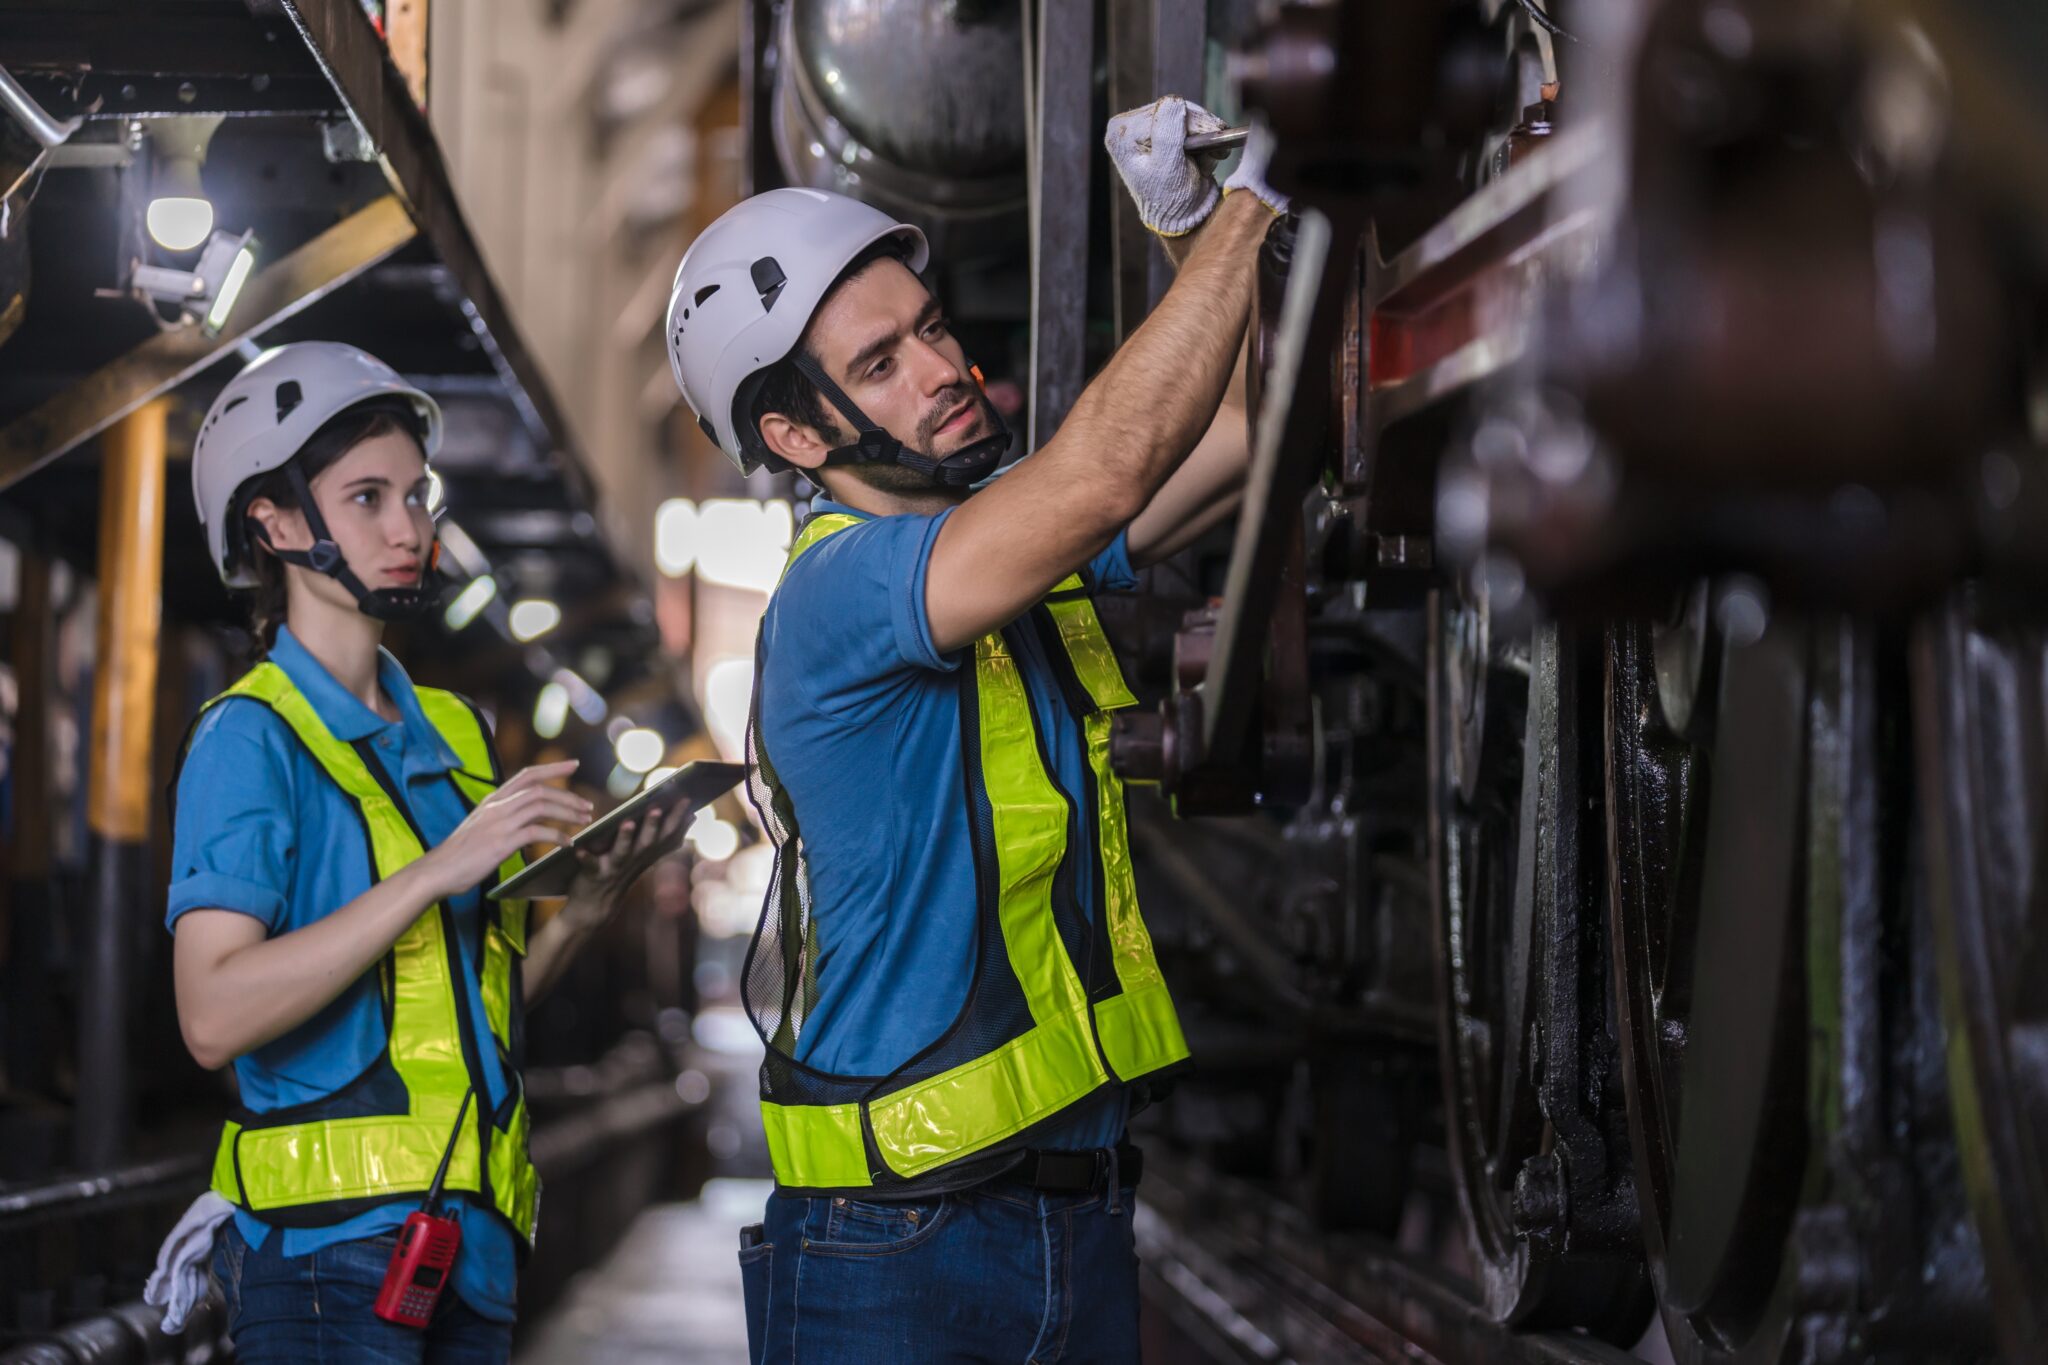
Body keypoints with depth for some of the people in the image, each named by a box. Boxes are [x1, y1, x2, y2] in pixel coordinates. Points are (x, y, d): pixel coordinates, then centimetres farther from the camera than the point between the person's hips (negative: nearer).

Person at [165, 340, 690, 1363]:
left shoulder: (453, 732, 15)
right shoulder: (252, 739, -7)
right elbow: (214, 1015, -20)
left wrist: (589, 900, -1)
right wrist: (440, 869, -22)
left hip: (475, 1241, 7)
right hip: (330, 1251, -7)